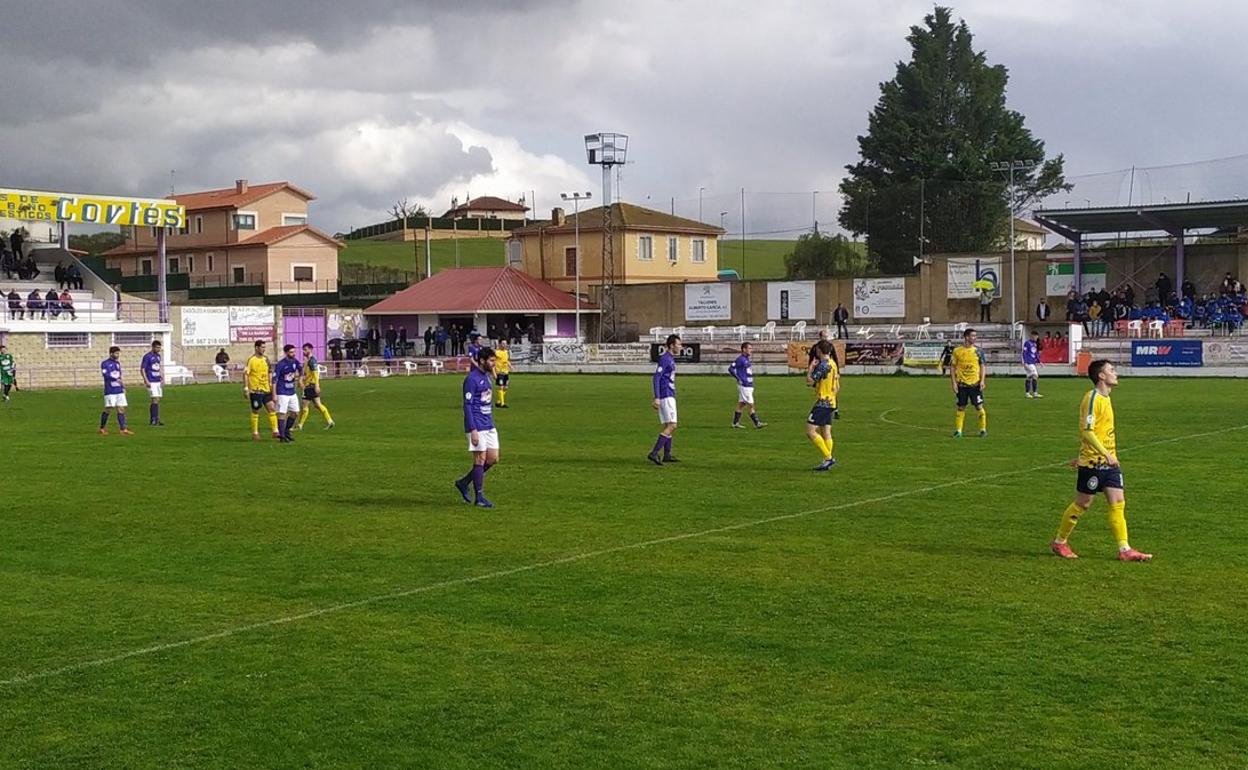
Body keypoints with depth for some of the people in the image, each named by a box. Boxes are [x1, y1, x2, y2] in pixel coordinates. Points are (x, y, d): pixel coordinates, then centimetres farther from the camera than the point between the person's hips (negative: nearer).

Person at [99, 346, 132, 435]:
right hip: (110, 391, -6)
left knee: (121, 409, -1)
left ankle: (123, 430, -4)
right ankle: (102, 428, 12)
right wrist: (117, 380, -29)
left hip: (119, 391, 6)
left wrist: (123, 387, 19)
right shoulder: (105, 363, -6)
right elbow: (105, 374, -20)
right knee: (108, 409, -4)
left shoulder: (117, 363, 16)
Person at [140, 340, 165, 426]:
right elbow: (142, 369, -11)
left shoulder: (158, 356, 13)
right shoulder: (147, 356, -10)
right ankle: (154, 420, -12)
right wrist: (146, 381, -16)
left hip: (158, 381, 8)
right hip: (151, 382, -8)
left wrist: (162, 379, 16)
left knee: (157, 400, 7)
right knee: (155, 400, -14)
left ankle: (152, 420, 12)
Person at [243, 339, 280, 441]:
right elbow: (245, 374, -11)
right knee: (255, 411, 3)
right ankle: (255, 433, 14)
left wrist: (271, 384, 15)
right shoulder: (251, 360, -10)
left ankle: (275, 431, 1)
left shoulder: (266, 358, 9)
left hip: (266, 390, 6)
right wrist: (246, 388, -15)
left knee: (272, 409, -2)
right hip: (255, 390, -6)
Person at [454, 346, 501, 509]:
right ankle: (479, 497, 6)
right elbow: (467, 405, -16)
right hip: (477, 426, -9)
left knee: (493, 459, 7)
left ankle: (464, 483, 20)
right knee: (480, 460, -3)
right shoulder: (472, 379, -13)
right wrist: (473, 430, -20)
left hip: (489, 426, 9)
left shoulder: (486, 376, 13)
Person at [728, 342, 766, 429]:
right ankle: (757, 423, -5)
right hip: (744, 386, -9)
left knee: (741, 404, 11)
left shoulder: (747, 359, 14)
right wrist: (739, 379, -16)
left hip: (749, 385, 9)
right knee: (750, 404, -6)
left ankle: (735, 423, 16)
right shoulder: (740, 359, -14)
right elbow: (731, 369, -17)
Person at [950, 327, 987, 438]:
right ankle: (958, 431, 10)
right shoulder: (957, 351, 0)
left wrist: (982, 380, -6)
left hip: (975, 384, 0)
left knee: (979, 407, -3)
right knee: (961, 408, 3)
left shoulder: (978, 351, 3)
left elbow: (983, 366, 6)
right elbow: (952, 367, 4)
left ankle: (983, 429, 9)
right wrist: (954, 383, -2)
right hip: (962, 384, 0)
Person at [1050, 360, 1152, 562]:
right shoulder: (1093, 398, -14)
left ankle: (1124, 549, 0)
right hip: (1093, 462, -8)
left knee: (1118, 503, 1)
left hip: (1109, 463, 8)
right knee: (1082, 503, 2)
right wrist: (1106, 454, -25)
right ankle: (1059, 542, 17)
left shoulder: (1105, 398, 14)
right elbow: (1087, 431, -21)